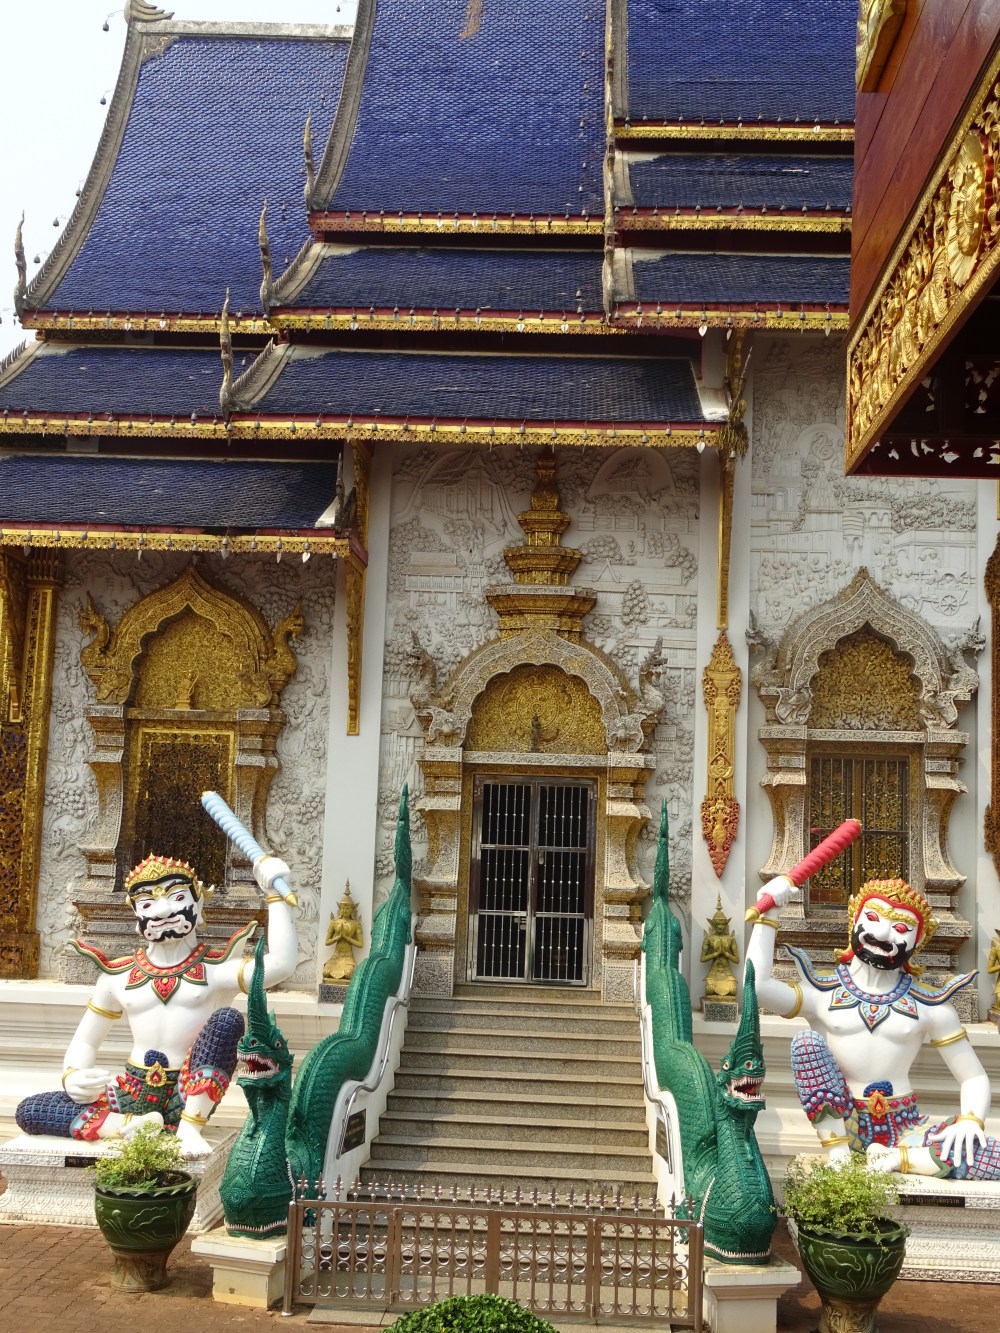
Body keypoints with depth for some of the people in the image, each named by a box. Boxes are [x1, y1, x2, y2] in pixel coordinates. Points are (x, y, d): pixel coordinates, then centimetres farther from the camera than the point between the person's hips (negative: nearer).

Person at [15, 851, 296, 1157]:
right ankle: (132, 1124, -28)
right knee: (28, 1111, -16)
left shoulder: (215, 969, -2)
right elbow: (84, 1041, 16)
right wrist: (73, 1077, -7)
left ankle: (189, 1127, -29)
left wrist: (274, 893, -16)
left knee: (226, 1019, -29)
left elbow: (281, 963, -21)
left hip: (190, 1097, -3)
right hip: (134, 1094, 3)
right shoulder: (118, 975, 10)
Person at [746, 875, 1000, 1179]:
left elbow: (974, 1077, 6)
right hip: (840, 1124, 0)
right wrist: (768, 913, -14)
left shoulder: (929, 1004, 6)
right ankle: (838, 1158, -23)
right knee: (807, 1042, -26)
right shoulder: (822, 992, 1)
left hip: (904, 1127, 1)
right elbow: (757, 985, -19)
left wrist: (970, 1120, -15)